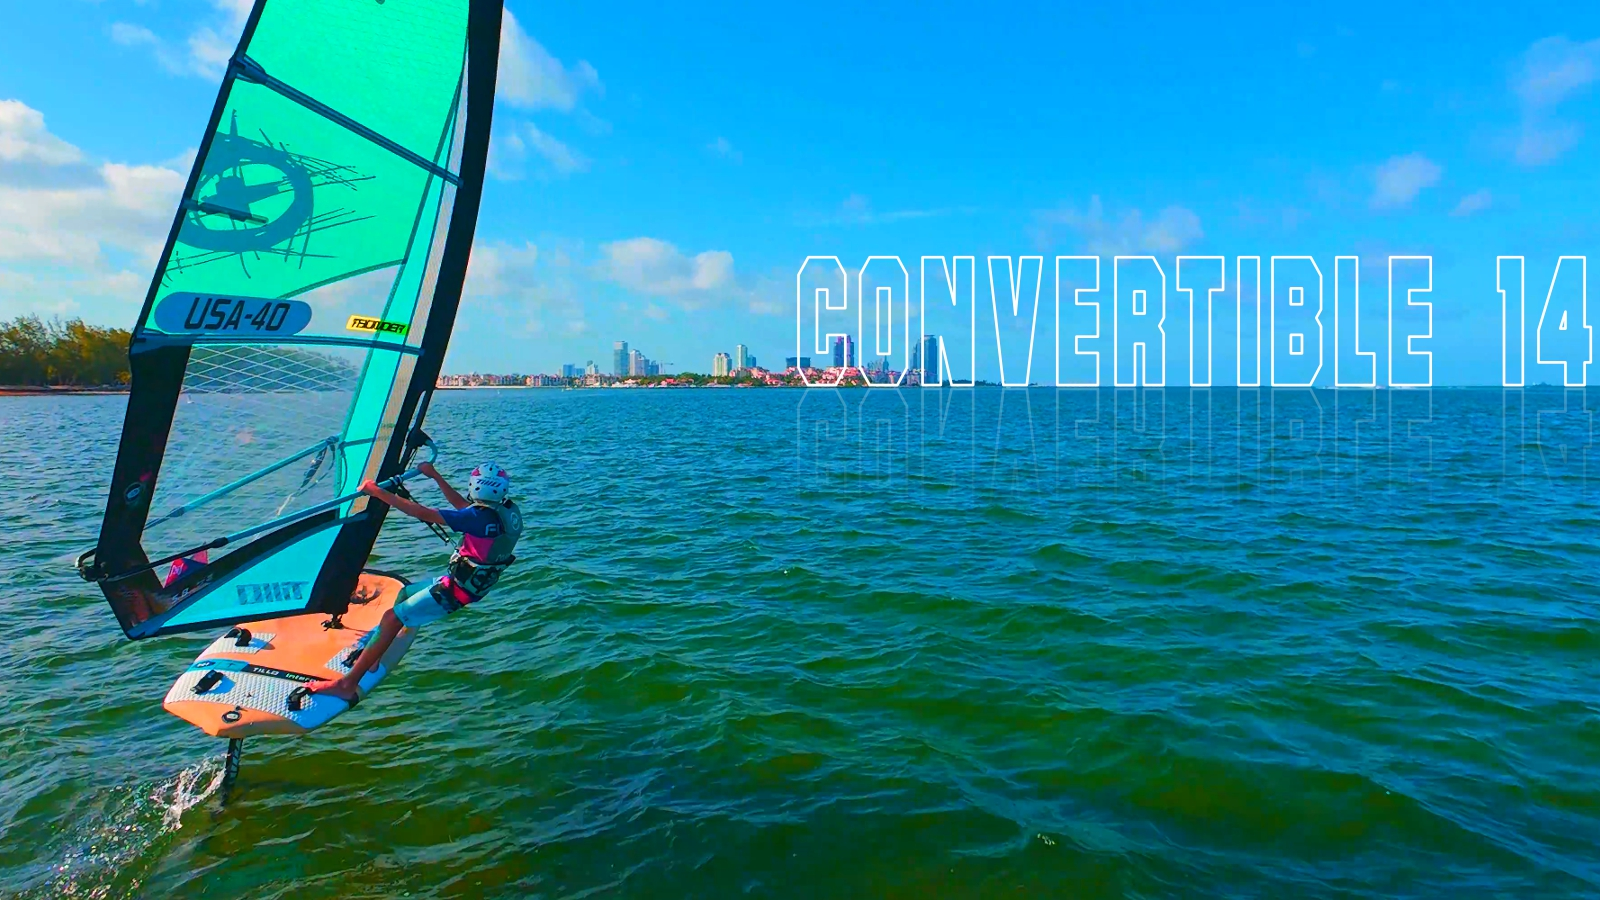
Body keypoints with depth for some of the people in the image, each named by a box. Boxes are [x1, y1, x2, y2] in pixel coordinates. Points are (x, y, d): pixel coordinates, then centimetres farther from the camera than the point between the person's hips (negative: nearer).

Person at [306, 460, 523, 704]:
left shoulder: (480, 518, -27)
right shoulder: (508, 510, -2)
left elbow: (422, 513, -25)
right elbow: (463, 506, 16)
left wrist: (378, 492, -17)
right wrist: (435, 476, 18)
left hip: (456, 591, -9)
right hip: (473, 582, 9)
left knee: (392, 618, -3)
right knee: (406, 593, 26)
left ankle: (347, 684, 4)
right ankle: (373, 656, 33)